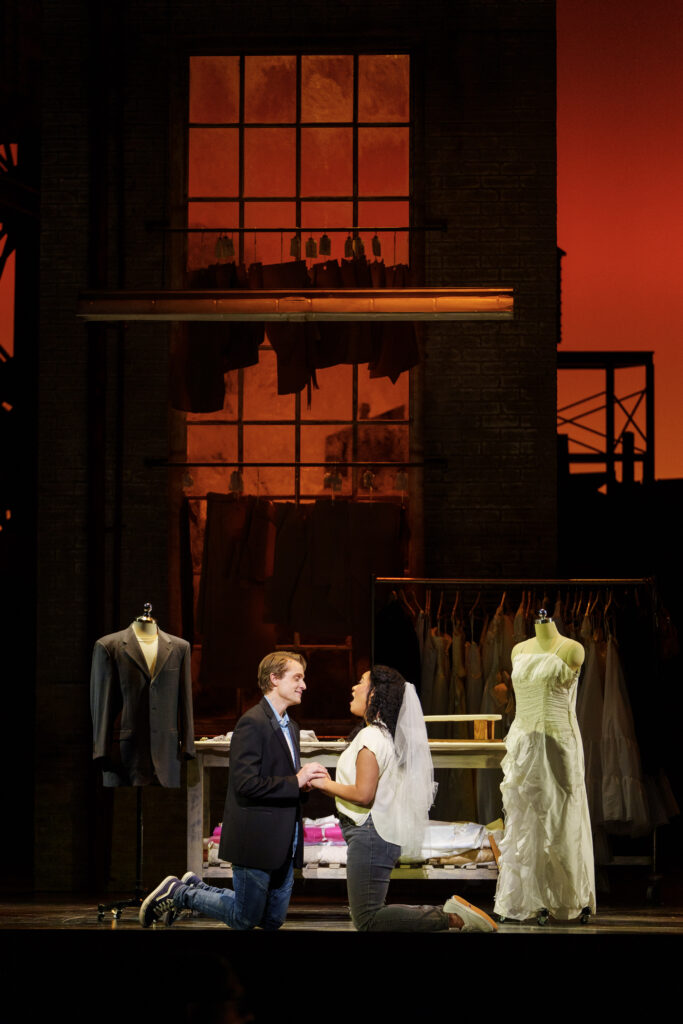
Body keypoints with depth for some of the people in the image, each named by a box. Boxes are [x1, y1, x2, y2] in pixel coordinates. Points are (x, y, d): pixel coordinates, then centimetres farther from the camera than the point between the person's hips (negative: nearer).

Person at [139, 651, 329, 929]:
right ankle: (178, 894, 15)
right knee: (244, 920, -1)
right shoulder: (252, 723, -15)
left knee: (272, 921, 13)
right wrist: (296, 781, -20)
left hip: (283, 844, 9)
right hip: (256, 840, -9)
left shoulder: (290, 727, 17)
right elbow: (246, 784, -23)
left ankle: (194, 888, 26)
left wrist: (305, 778, 2)